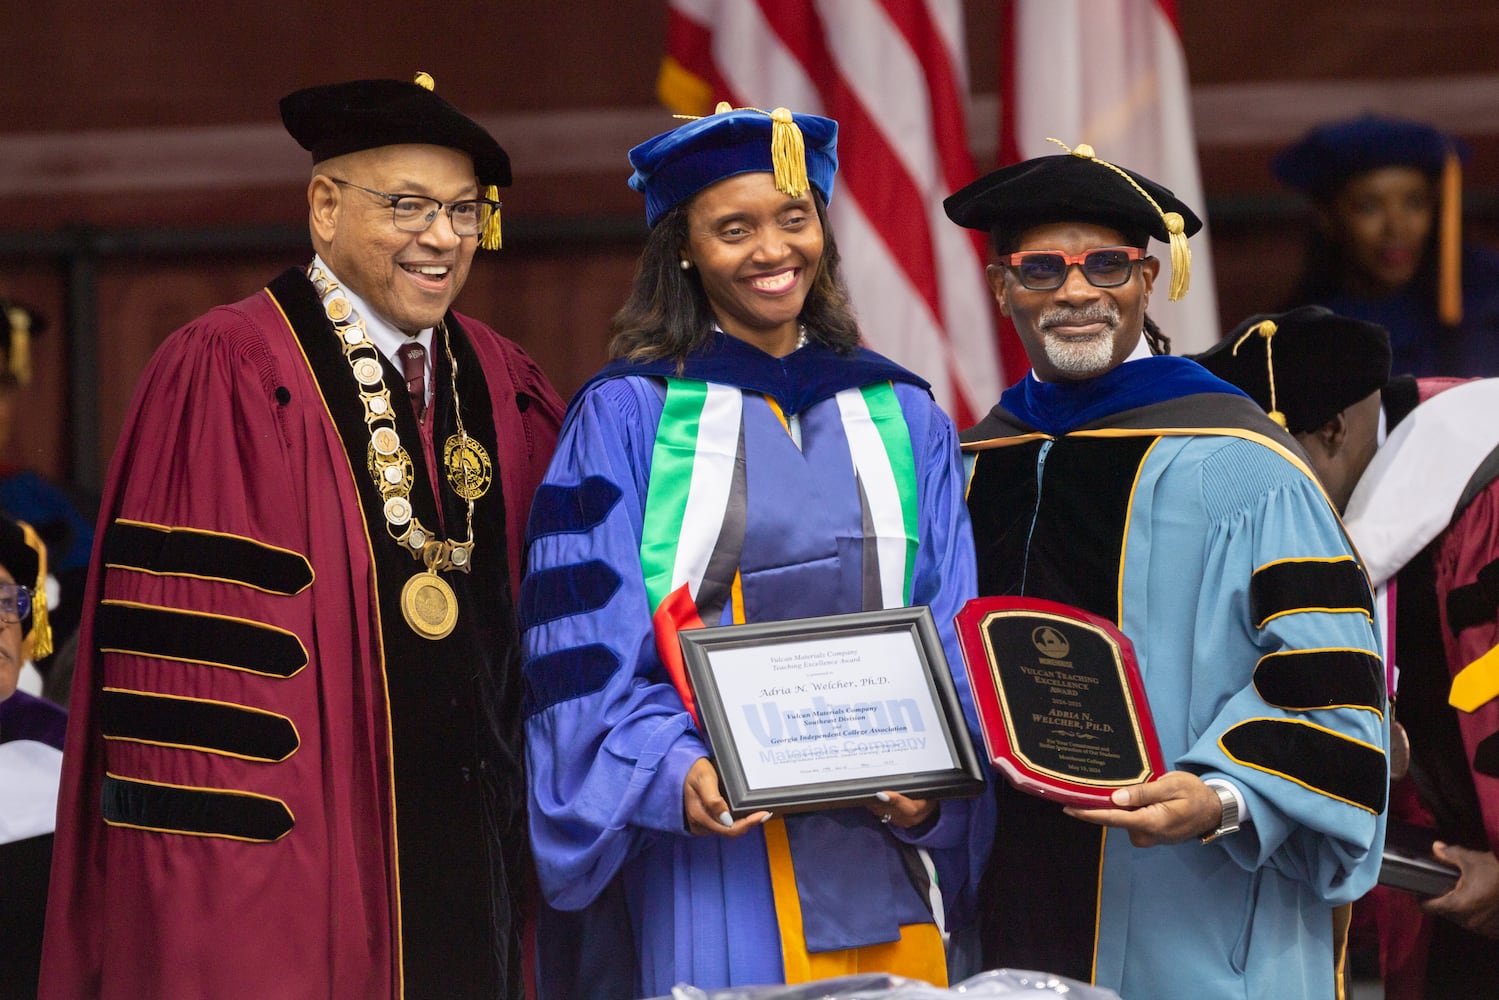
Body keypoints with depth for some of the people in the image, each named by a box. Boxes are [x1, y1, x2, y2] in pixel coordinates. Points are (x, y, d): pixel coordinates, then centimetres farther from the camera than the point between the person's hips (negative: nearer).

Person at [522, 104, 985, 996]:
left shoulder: (905, 420, 12)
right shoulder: (625, 417, 2)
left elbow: (952, 645, 8)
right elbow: (588, 645, -4)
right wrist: (676, 774, -21)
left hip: (886, 849, 3)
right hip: (714, 862, -3)